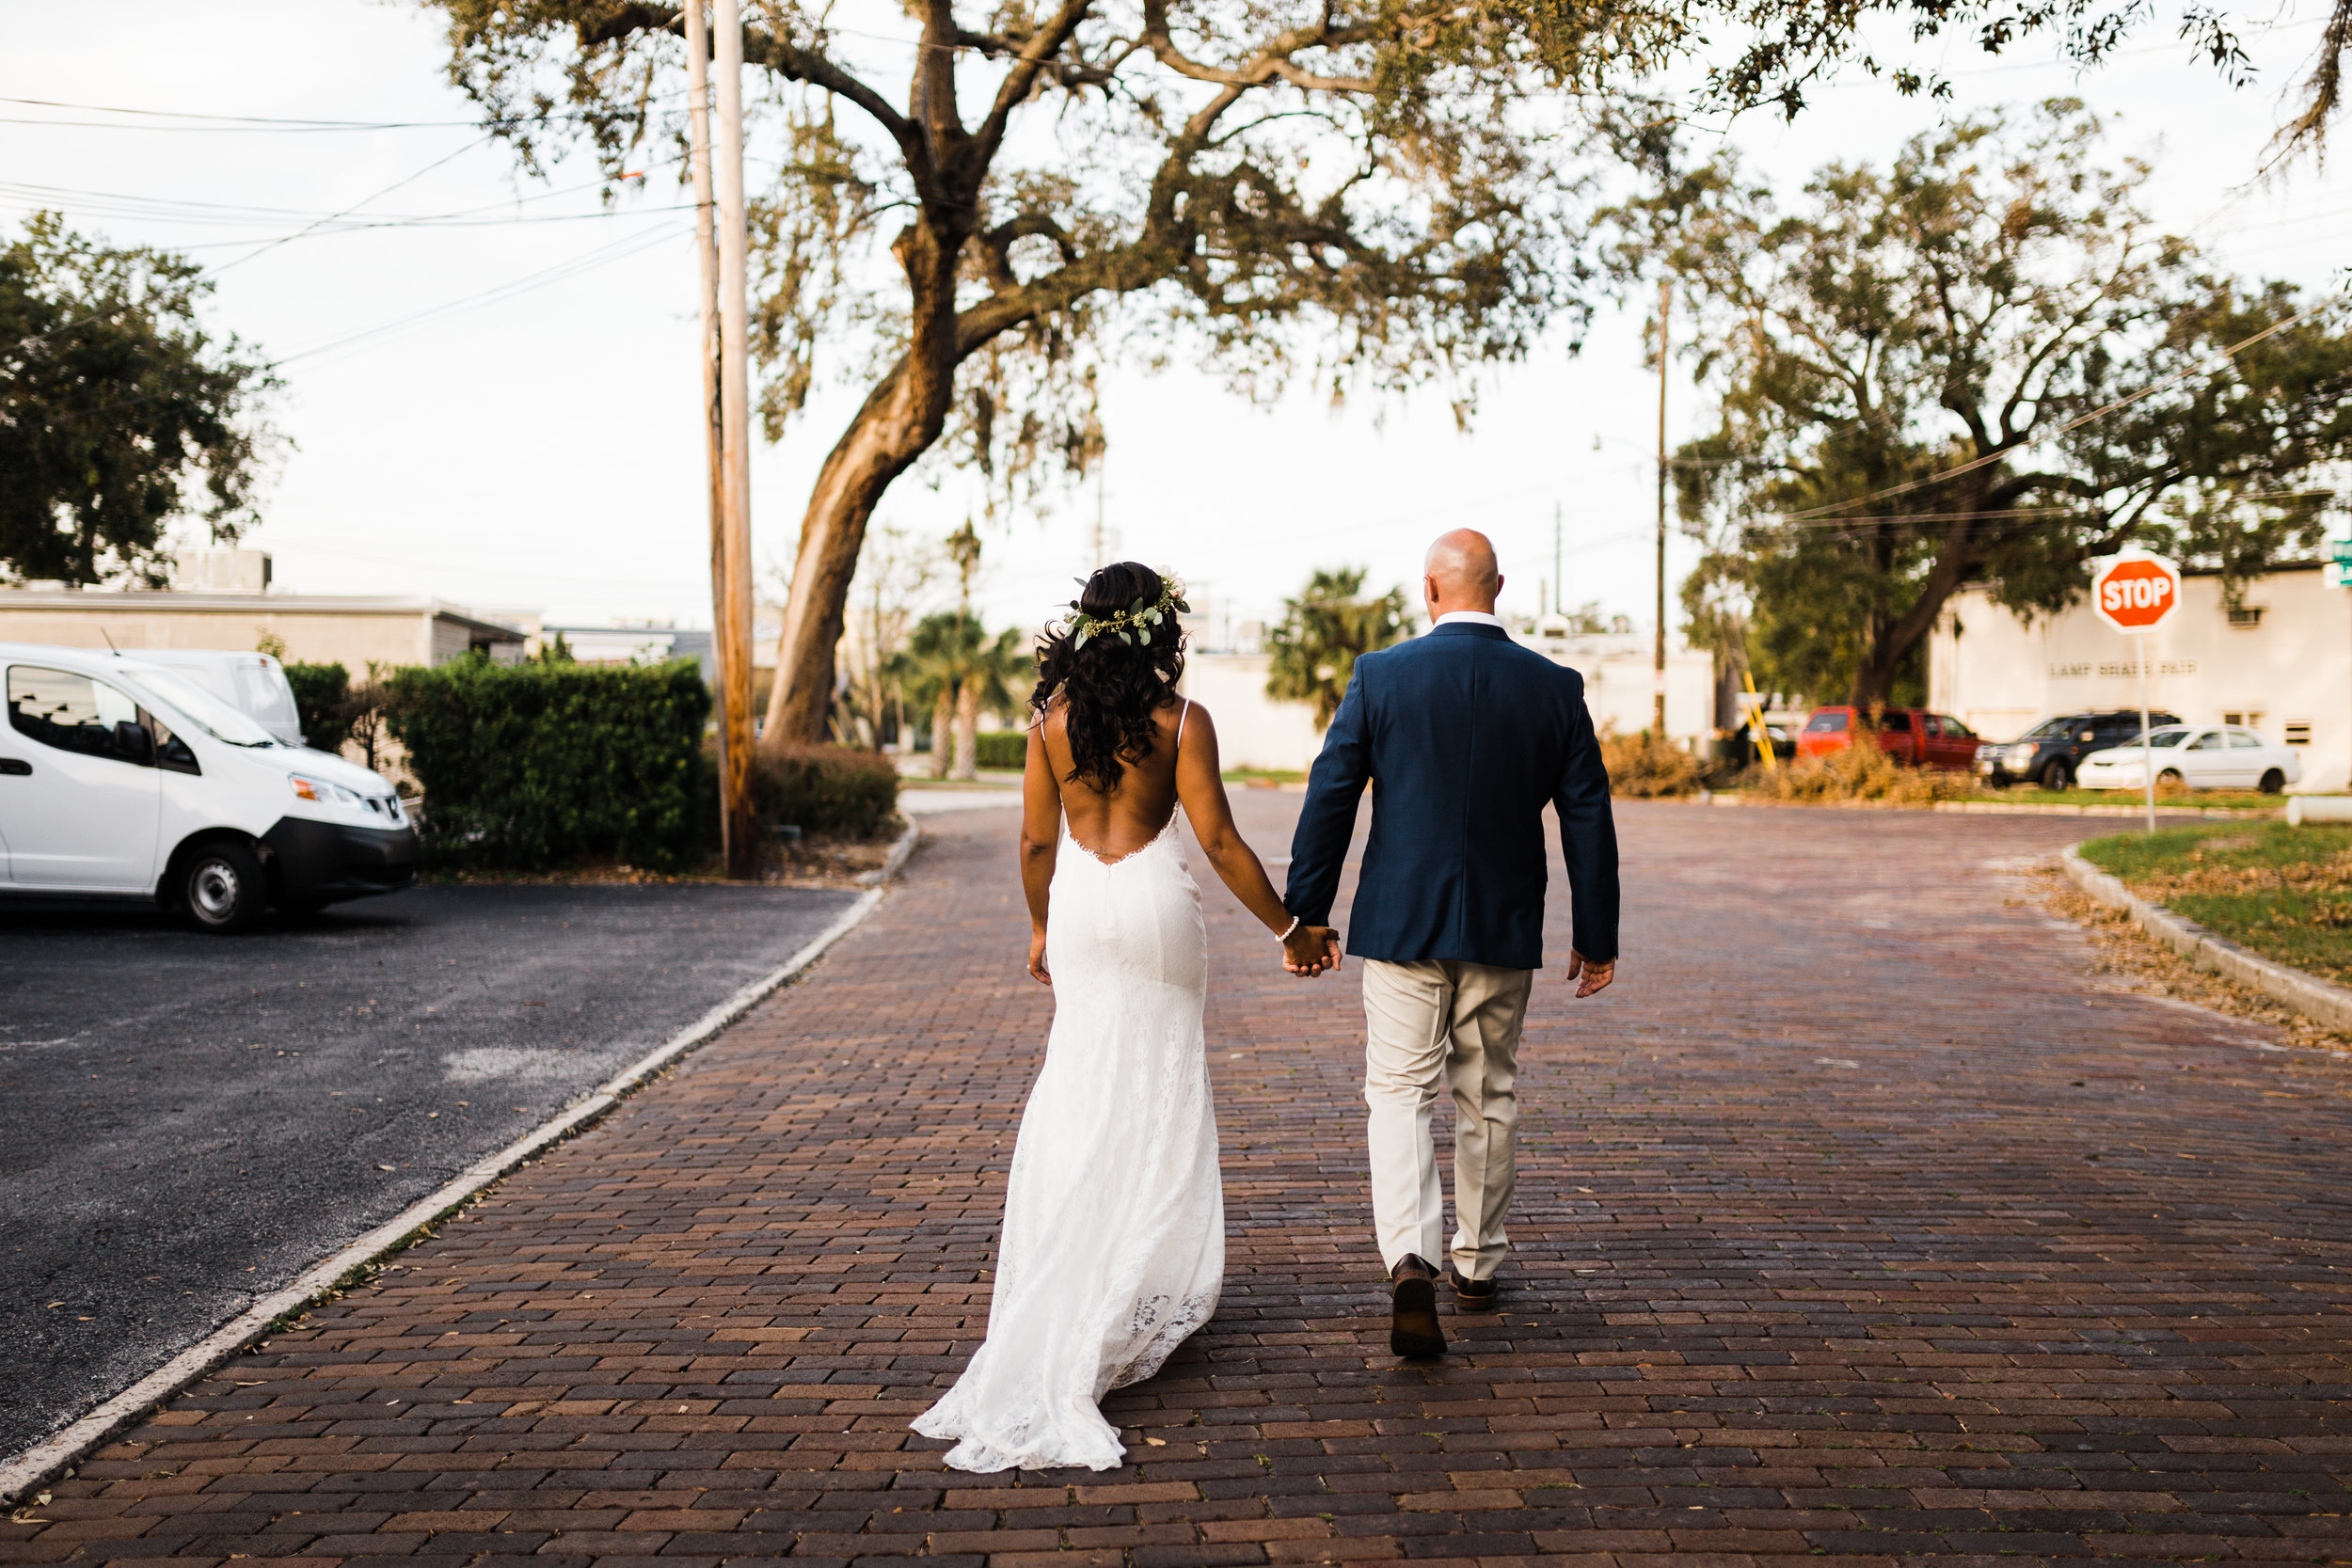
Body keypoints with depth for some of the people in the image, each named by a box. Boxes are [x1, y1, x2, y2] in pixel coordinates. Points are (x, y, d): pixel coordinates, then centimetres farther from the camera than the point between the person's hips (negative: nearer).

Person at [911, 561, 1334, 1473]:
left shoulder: (1052, 715, -1)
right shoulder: (1181, 721, -11)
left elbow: (1036, 840, 2)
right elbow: (1218, 840, -13)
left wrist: (1040, 928, 17)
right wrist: (1289, 929, -4)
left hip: (1078, 903, 3)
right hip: (1155, 899, -3)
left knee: (1088, 1092, 16)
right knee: (1155, 1102, 10)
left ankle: (1065, 1303, 22)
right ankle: (1132, 1294, 16)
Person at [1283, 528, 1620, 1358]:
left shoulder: (1380, 675, -6)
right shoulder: (1555, 687, 0)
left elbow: (1329, 799, -6)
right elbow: (1589, 817, 3)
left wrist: (1306, 915, 2)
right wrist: (1595, 937, 11)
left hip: (1401, 922, -2)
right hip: (1504, 927, 2)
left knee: (1400, 1094, 2)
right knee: (1487, 1096, 16)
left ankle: (1411, 1262, -18)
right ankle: (1477, 1265, 29)